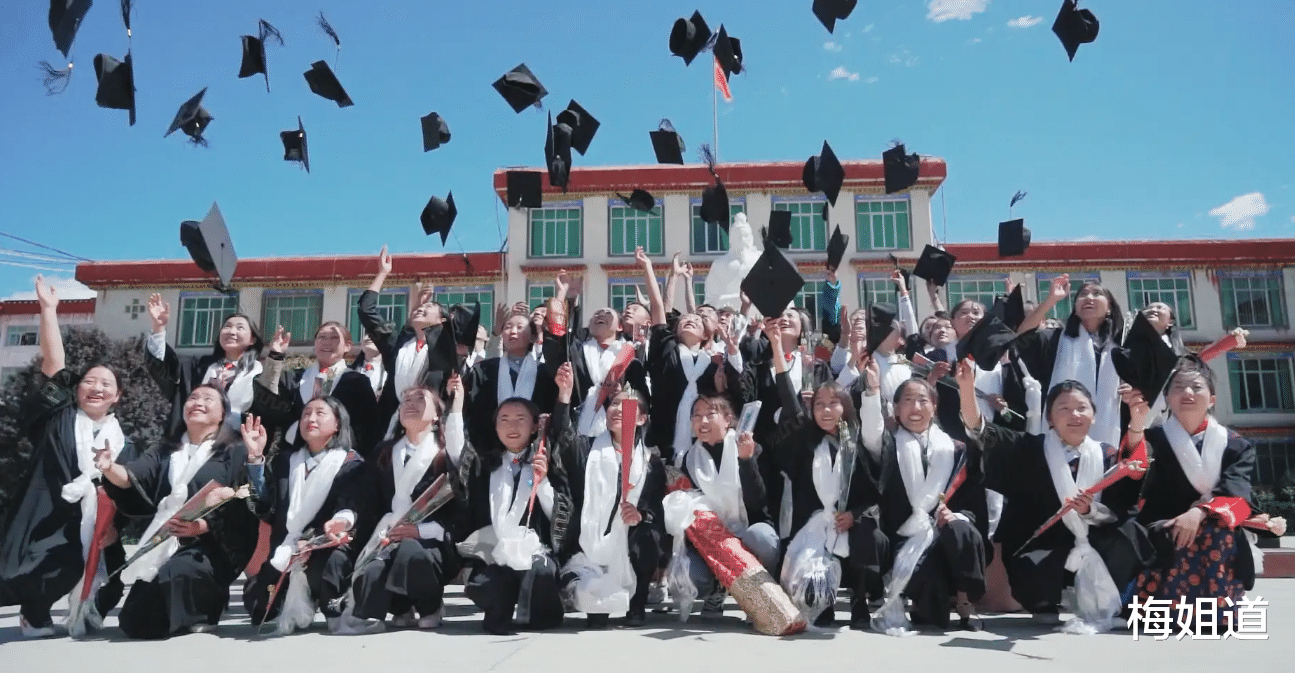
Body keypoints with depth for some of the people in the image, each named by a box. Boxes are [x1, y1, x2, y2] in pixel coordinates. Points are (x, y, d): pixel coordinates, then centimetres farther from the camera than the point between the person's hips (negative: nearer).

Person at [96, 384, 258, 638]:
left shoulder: (236, 453, 4)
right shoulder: (164, 452, 18)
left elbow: (242, 508, -5)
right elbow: (132, 479, 0)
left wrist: (203, 526, -21)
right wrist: (110, 468, -21)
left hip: (209, 547, -4)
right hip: (163, 547, 4)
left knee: (176, 572, -34)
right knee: (134, 624, -8)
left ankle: (206, 607, -4)